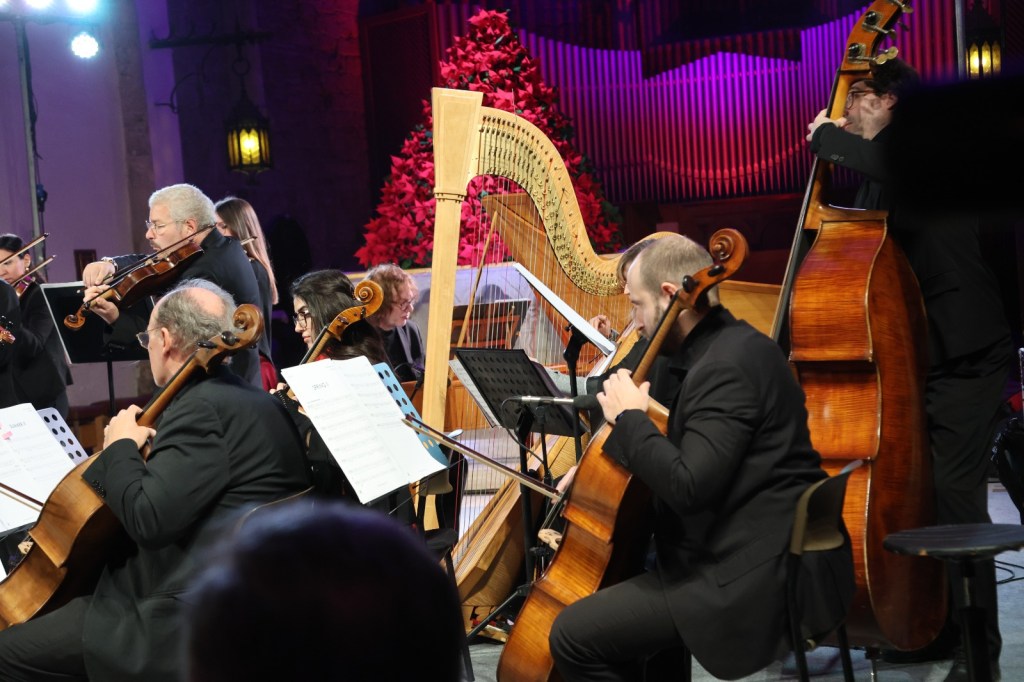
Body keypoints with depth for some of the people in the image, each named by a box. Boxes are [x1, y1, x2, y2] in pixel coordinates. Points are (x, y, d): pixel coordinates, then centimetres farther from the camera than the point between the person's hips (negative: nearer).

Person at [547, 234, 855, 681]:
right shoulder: (732, 344, 13)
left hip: (764, 577, -11)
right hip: (776, 558, 11)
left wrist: (629, 419, -14)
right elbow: (684, 460, 23)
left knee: (575, 635, -12)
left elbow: (688, 487, -28)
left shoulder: (727, 366, -19)